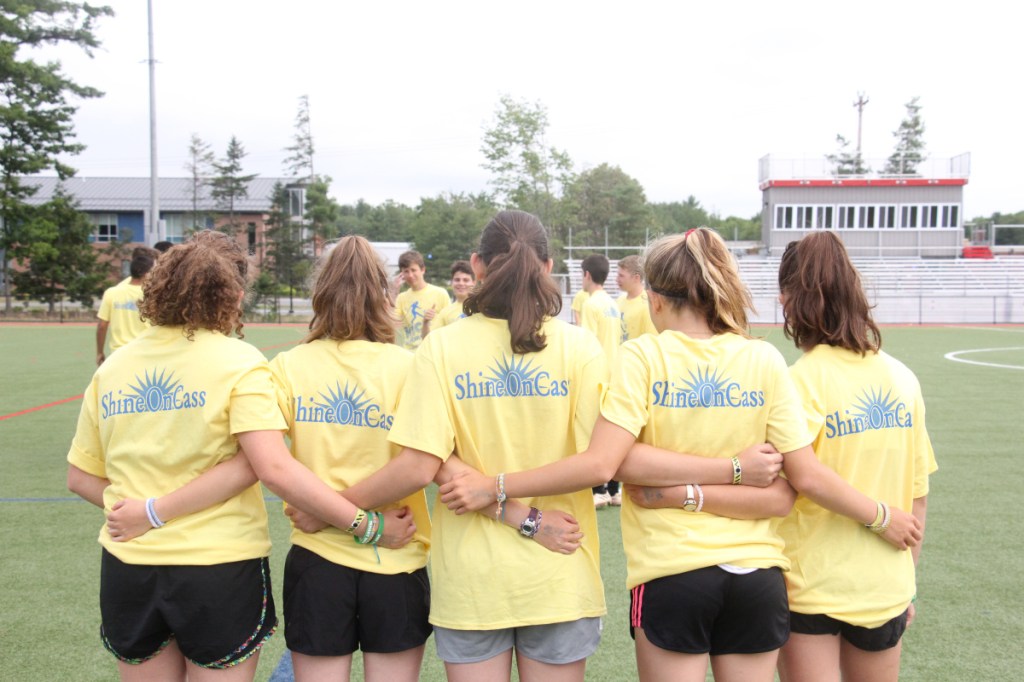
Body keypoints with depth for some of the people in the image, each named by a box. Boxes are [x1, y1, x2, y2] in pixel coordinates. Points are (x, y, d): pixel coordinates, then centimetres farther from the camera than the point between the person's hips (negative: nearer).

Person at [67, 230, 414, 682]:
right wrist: (367, 524, -20)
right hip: (218, 565, -4)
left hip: (128, 567, 4)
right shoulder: (238, 361, -12)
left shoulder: (112, 367, 3)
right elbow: (275, 469, -23)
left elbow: (80, 478, 7)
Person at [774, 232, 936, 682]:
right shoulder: (903, 379, -1)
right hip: (885, 589, 5)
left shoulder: (801, 383, -17)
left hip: (810, 591, -5)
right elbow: (918, 494, 5)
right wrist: (905, 582, 16)